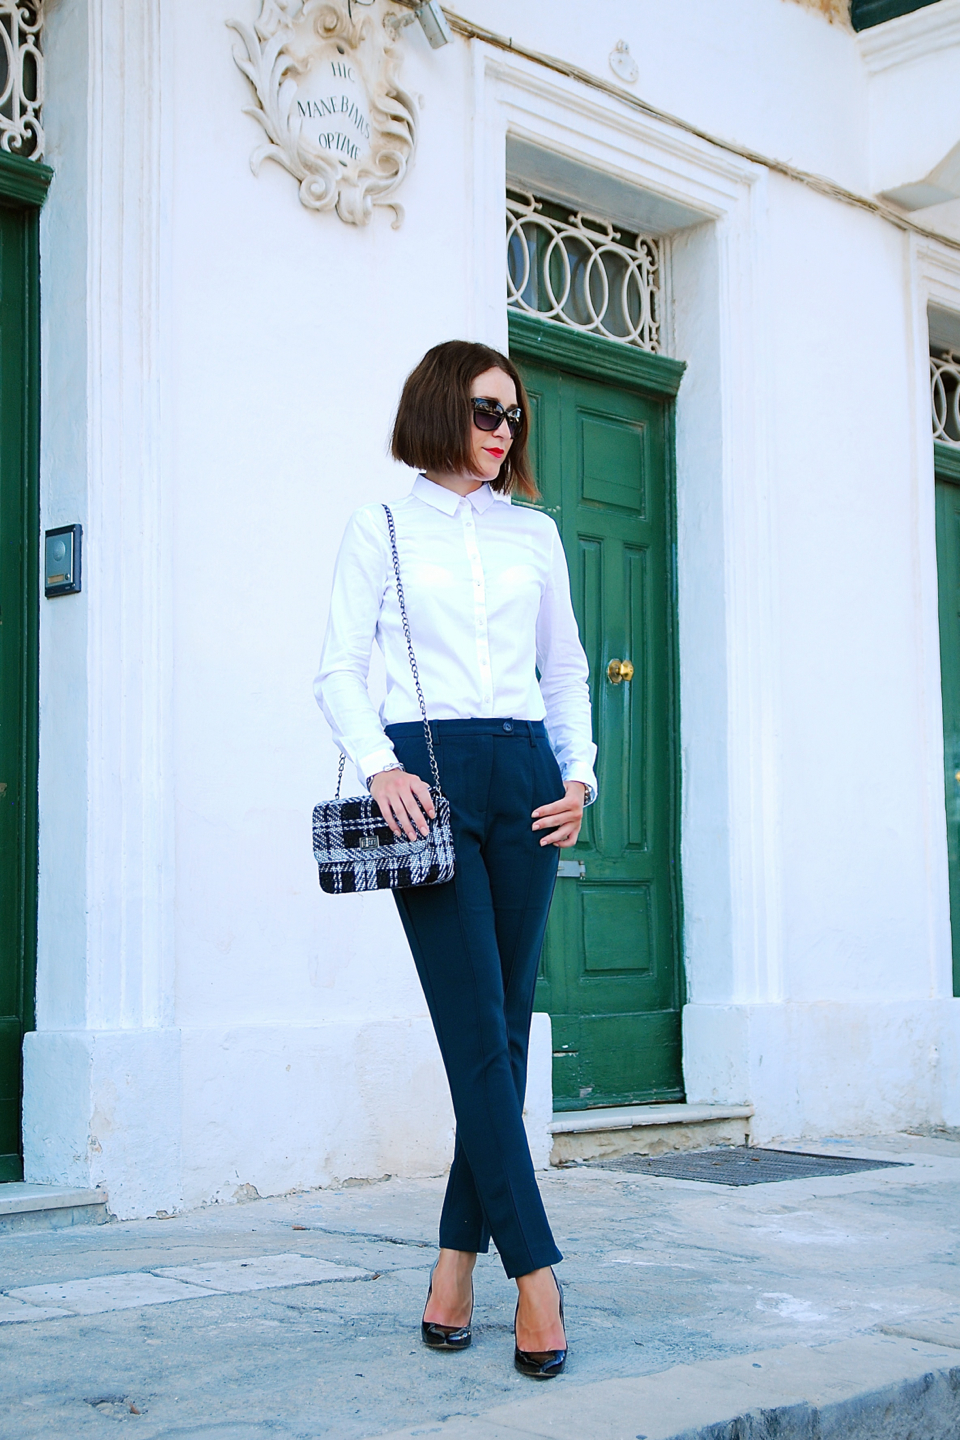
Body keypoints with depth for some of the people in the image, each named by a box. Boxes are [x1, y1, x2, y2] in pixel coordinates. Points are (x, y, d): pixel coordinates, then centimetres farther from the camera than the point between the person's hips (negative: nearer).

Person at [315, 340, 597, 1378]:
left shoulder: (534, 533, 19)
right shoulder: (381, 529, 10)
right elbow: (339, 669, 4)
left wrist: (578, 773, 7)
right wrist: (378, 765, -13)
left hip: (524, 776, 4)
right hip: (425, 774, -4)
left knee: (504, 1027, 0)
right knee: (476, 1028, -10)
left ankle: (458, 1263, 8)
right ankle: (536, 1274, -10)